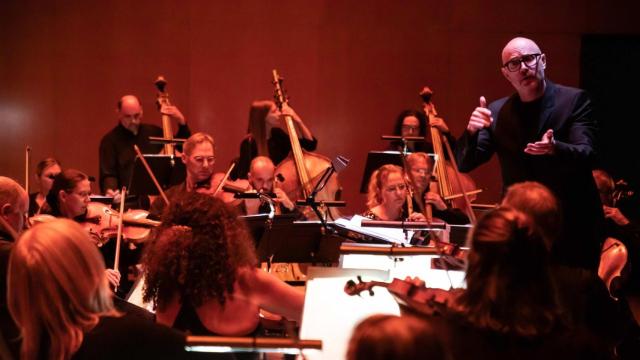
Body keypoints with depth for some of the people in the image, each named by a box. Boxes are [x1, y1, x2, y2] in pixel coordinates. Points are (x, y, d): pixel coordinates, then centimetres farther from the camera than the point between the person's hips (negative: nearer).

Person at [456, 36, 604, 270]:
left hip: (572, 227, -2)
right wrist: (472, 130, -19)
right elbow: (463, 163, 2)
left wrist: (555, 149, -38)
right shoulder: (497, 112, 5)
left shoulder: (574, 100, -4)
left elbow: (586, 155, -16)